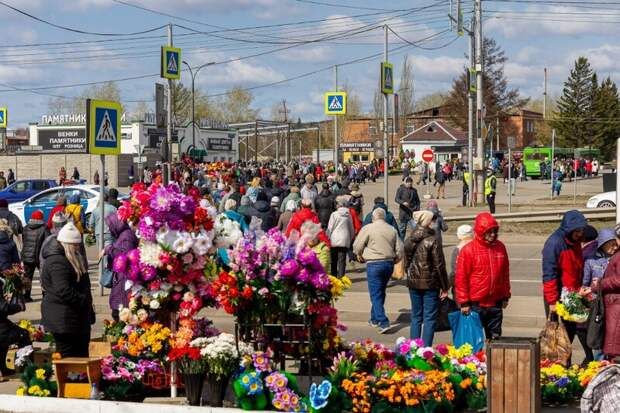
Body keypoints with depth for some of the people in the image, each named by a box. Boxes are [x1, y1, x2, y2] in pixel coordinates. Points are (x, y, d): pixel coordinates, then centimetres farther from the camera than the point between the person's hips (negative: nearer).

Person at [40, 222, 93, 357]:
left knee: (82, 353, 15)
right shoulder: (57, 262, -20)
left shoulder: (68, 258, 15)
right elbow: (63, 291, -27)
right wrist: (85, 301, -18)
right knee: (68, 356, -4)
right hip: (64, 320, -11)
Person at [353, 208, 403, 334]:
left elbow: (357, 247, -4)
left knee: (376, 295, -3)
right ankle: (375, 319, 31)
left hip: (374, 264, -5)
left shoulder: (368, 229, -7)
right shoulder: (392, 230, 7)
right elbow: (399, 250, 9)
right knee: (380, 292, 20)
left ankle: (383, 323, -15)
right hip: (389, 264, 5)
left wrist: (361, 257, 16)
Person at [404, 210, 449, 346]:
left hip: (413, 284, 5)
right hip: (430, 284, -5)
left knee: (416, 316, 15)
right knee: (430, 318, 1)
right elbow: (439, 266, -13)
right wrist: (444, 288, -7)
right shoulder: (432, 241, -14)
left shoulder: (408, 241, 4)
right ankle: (426, 348, -2)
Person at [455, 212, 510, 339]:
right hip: (475, 304, -4)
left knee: (495, 337, 12)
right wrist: (464, 302, -9)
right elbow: (461, 278, -8)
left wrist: (505, 296, 14)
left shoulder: (500, 247, 5)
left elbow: (505, 273, 14)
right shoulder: (468, 250, -10)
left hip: (495, 304, 5)